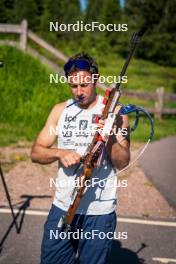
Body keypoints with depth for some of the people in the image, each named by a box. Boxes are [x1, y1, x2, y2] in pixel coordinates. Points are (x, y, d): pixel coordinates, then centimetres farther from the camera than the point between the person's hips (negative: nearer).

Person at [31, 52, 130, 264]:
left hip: (99, 210, -3)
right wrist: (60, 153, -15)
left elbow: (123, 163, -7)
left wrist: (111, 138, -25)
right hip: (62, 206, 3)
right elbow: (36, 153, 3)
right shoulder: (60, 111, 6)